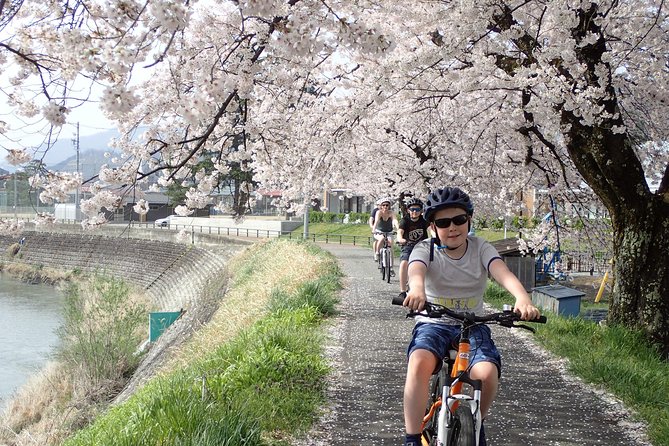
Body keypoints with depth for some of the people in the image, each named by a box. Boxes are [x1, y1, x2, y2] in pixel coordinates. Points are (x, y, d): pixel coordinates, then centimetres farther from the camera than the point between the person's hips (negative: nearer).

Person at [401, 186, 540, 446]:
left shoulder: (481, 248, 0)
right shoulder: (425, 249, -5)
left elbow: (503, 274, -20)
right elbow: (416, 271, -29)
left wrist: (522, 298, -43)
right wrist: (417, 289, -55)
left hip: (472, 327, 1)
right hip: (433, 324, -1)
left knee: (487, 373, -28)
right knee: (419, 363, -35)